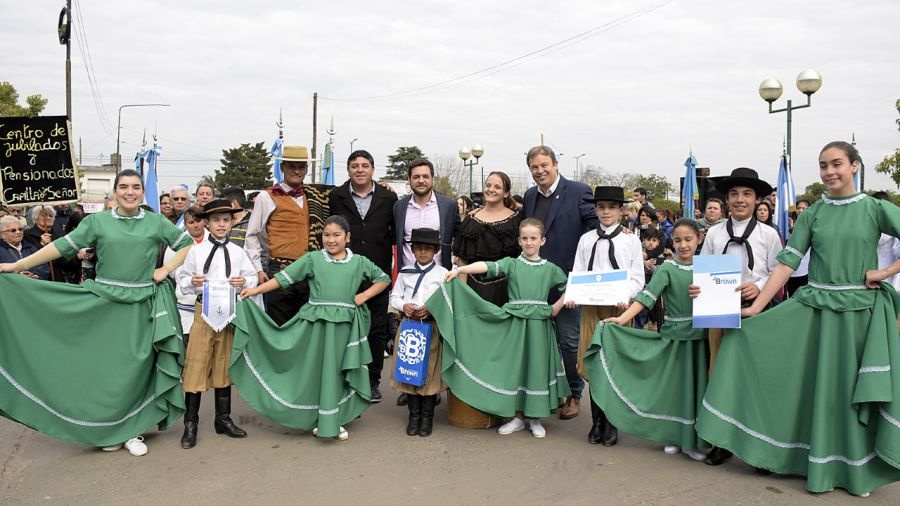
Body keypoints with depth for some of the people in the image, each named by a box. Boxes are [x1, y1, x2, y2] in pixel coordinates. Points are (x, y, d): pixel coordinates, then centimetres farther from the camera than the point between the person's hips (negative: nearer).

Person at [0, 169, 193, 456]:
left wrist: (167, 269, -3)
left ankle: (131, 430, 14)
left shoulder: (156, 222, 3)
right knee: (103, 364, 6)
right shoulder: (97, 221, 2)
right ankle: (107, 428, 22)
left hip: (142, 305, 0)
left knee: (137, 366, 2)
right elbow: (63, 246, -1)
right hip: (104, 303, 0)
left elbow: (188, 244, 8)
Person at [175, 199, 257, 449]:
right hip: (203, 311, -2)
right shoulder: (196, 251, 1)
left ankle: (223, 418, 24)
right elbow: (181, 279, 3)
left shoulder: (237, 252, 5)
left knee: (224, 365, 12)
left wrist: (244, 282, -16)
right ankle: (190, 423, 9)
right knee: (196, 364, -2)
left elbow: (252, 277, 5)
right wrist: (192, 283, -18)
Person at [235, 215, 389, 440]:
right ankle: (317, 418, 18)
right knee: (315, 368, 5)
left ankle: (335, 420, 17)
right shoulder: (313, 259, 3)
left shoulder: (358, 262, 6)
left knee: (338, 371, 6)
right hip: (316, 323, -1)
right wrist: (256, 290, -6)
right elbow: (284, 277, 0)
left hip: (344, 325, 1)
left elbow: (384, 279, 15)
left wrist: (364, 296, 2)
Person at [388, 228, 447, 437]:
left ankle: (427, 417, 16)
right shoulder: (405, 272, 9)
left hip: (432, 327, -2)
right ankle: (414, 415, 20)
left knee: (430, 372, 2)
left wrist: (432, 309, -16)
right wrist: (403, 306, -8)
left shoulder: (442, 273, 0)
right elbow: (394, 297, 12)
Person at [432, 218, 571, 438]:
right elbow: (486, 266, -14)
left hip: (539, 324, 1)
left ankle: (535, 418, 19)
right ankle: (518, 416, 19)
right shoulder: (511, 263, 2)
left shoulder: (550, 269, 6)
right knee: (516, 365, 5)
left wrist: (556, 308, 3)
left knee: (537, 366, 5)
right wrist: (459, 270, -27)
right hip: (515, 323, 0)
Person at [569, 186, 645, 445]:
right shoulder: (586, 239, 9)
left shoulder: (631, 240, 4)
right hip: (591, 307, 2)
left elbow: (637, 278, 0)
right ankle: (597, 421, 15)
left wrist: (625, 297, -18)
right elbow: (577, 274, 8)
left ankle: (611, 423, 13)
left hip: (618, 307, -2)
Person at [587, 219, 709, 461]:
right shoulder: (667, 268, -6)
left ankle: (692, 440, 19)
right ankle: (673, 436, 20)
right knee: (673, 384, 4)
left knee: (695, 385, 7)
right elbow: (647, 296, -16)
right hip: (674, 334, -3)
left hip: (699, 336, 3)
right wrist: (623, 319, -26)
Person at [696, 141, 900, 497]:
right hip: (816, 308, 2)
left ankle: (855, 469, 24)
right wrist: (755, 308, -9)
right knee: (817, 386, 4)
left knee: (858, 390, 7)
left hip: (862, 311, -1)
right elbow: (787, 263, -2)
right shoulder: (812, 215, 3)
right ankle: (820, 466, 19)